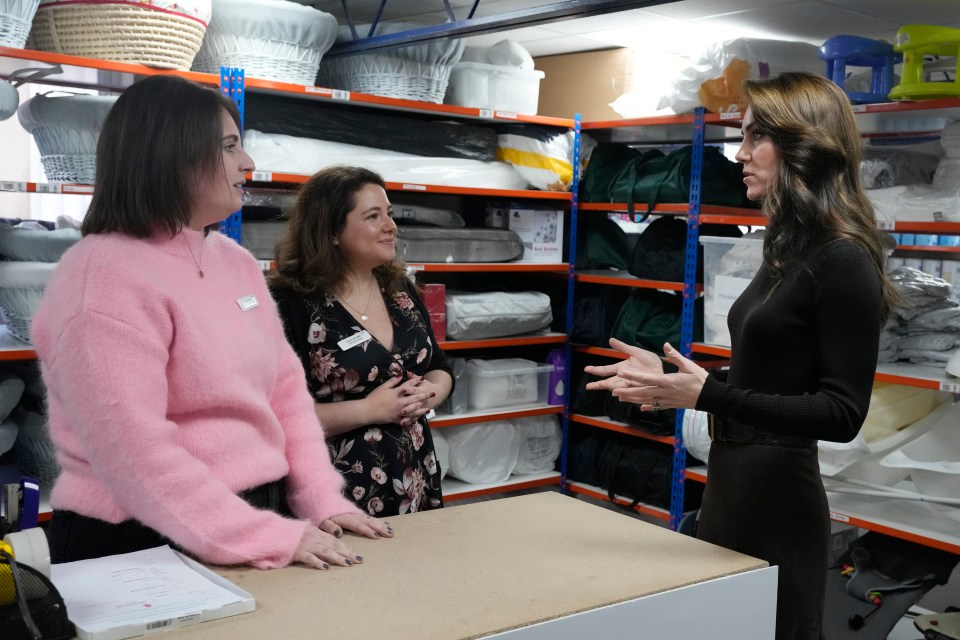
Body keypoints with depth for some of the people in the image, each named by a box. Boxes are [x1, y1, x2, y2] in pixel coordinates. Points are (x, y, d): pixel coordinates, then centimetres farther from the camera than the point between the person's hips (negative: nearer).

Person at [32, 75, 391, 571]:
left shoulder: (236, 261, 7)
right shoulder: (106, 277, -17)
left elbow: (286, 386, 9)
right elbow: (132, 450, -24)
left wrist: (322, 500, -2)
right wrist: (268, 538, -25)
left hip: (260, 516, 7)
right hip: (143, 547, -7)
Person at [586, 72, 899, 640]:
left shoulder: (843, 262, -18)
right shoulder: (791, 249, 8)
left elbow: (842, 413, -20)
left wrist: (708, 395, -25)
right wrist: (671, 377, 8)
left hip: (778, 491, -9)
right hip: (734, 479, 9)